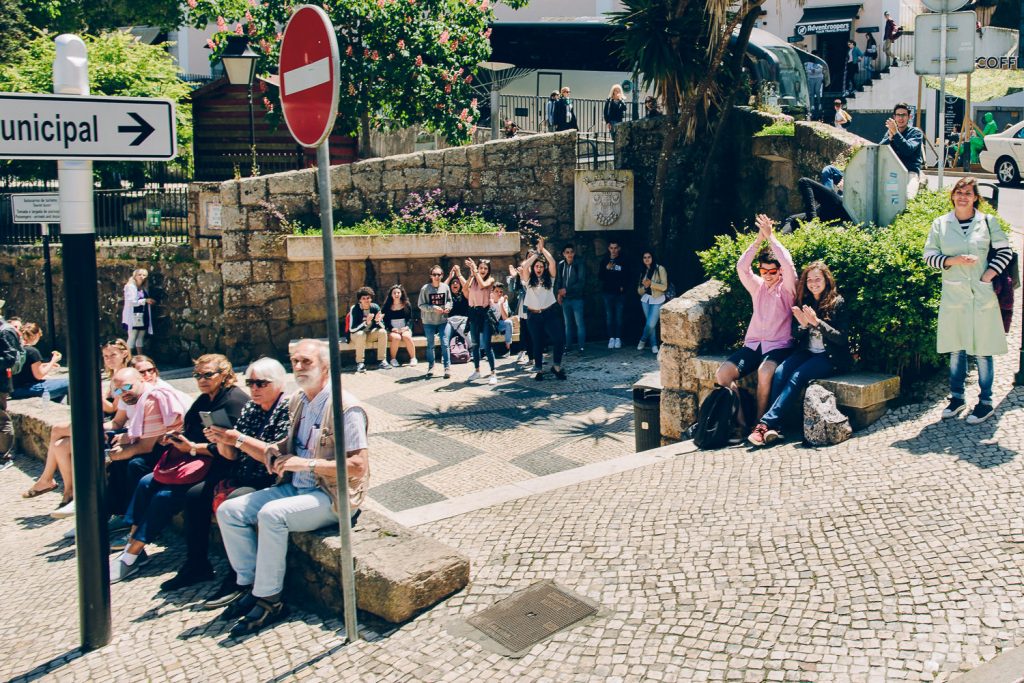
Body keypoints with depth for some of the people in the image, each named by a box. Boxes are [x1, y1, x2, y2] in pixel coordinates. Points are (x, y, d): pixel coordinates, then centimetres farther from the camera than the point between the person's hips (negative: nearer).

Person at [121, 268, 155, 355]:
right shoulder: (130, 287, -5)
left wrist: (150, 302, 8)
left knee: (141, 337, 9)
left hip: (143, 316, 8)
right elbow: (131, 302, -17)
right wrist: (145, 300, -21)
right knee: (132, 338, -9)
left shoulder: (143, 289, 18)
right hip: (134, 317, -8)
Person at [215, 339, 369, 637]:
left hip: (332, 496, -9)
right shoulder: (298, 401, 11)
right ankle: (249, 585, 3)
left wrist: (308, 464, -22)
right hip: (296, 487, 9)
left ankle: (269, 600, -17)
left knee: (271, 514, -31)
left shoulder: (345, 406, -15)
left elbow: (358, 466, -20)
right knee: (229, 510, -2)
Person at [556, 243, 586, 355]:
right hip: (565, 299, 4)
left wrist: (567, 290, -17)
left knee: (579, 323, -4)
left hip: (576, 298, -4)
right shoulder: (561, 265, 5)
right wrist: (559, 292, -2)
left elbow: (581, 283, -12)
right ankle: (568, 346, 17)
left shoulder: (579, 265, -8)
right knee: (567, 323, 11)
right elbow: (558, 280, 13)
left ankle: (581, 346, 0)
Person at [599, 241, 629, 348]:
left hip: (619, 293, -1)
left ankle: (618, 338, 6)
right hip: (607, 292, 1)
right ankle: (611, 338, 8)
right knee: (609, 316, 2)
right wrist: (606, 268, -13)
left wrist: (622, 286, -6)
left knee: (619, 316, 0)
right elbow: (600, 277, 2)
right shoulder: (604, 261, 5)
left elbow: (627, 276, 6)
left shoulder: (623, 261, 1)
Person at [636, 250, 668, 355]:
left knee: (651, 324, -11)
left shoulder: (660, 269, -6)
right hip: (646, 299, 5)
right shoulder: (643, 271, 11)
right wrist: (644, 287, -12)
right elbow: (639, 291, 10)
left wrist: (651, 283, -21)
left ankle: (643, 340, 14)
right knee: (649, 323, 4)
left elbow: (664, 287, -12)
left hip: (657, 300, -5)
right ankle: (654, 345, 14)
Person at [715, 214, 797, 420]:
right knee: (722, 374, -21)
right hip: (753, 344, 4)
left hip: (779, 346, -4)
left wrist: (770, 236, -11)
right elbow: (741, 267, 0)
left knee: (765, 372, -38)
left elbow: (788, 265, -15)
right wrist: (759, 238, -6)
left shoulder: (787, 288, 5)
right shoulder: (757, 286, 16)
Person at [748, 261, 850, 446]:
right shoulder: (804, 302, 12)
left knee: (797, 376, -30)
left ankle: (766, 423, -35)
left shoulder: (837, 303, -3)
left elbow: (841, 338, -10)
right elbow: (795, 336, 10)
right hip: (807, 352, 5)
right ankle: (773, 428, -32)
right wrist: (802, 324, -13)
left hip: (830, 357, -5)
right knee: (780, 373, -25)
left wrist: (817, 322, -22)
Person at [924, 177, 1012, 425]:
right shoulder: (940, 224, 5)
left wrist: (989, 275, -6)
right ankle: (957, 397, 23)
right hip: (953, 294, 2)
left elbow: (1005, 251, 5)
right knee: (956, 349, 10)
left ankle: (986, 403, 11)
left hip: (982, 295, -1)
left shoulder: (987, 222, 2)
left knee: (982, 350, 2)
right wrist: (953, 260, -11)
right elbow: (929, 255, 5)